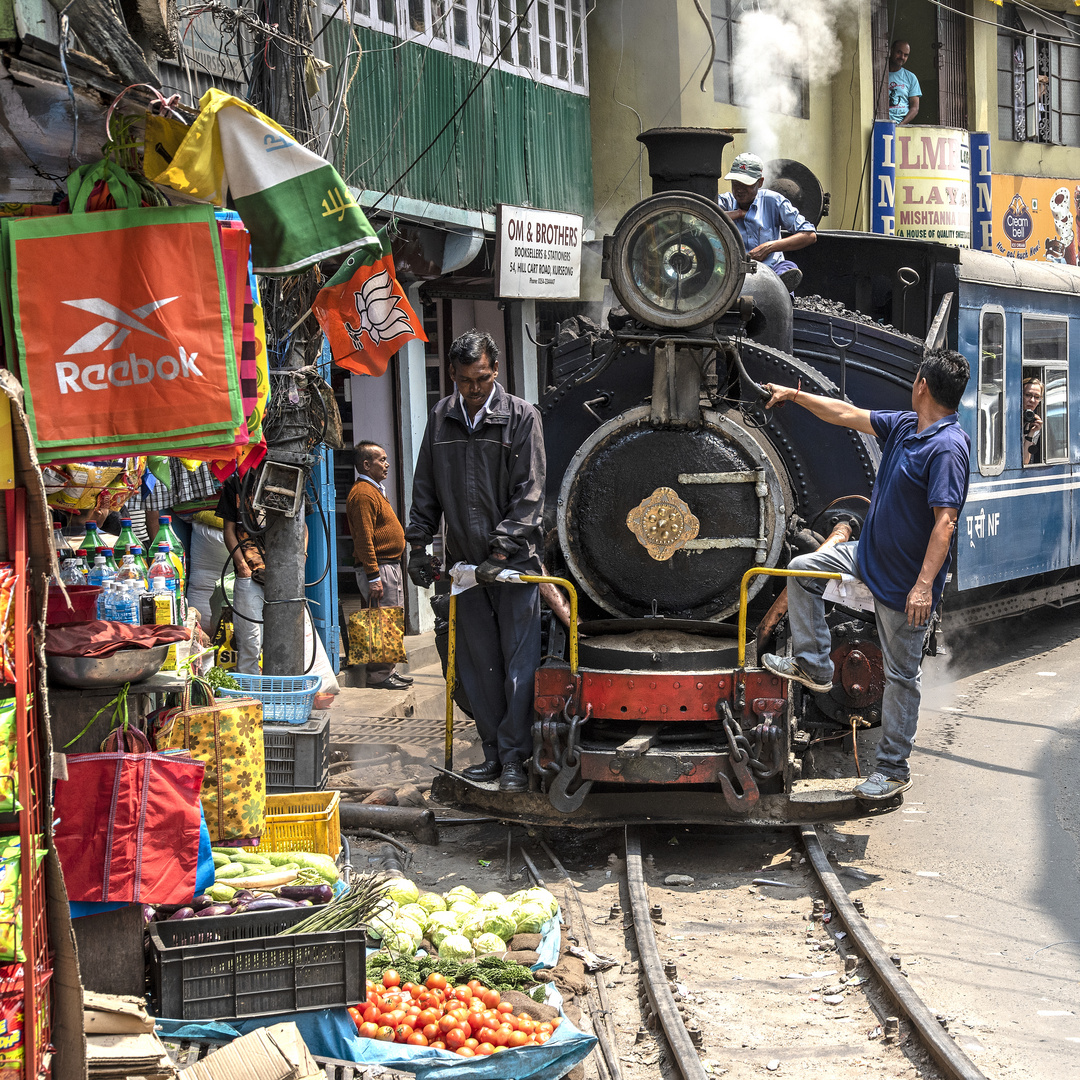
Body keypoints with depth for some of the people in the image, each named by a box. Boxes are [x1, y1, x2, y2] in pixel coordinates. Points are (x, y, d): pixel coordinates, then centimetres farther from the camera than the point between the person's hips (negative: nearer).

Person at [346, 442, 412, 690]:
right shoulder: (363, 494, -14)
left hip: (390, 565, 11)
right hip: (379, 568, -11)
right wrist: (373, 576, -24)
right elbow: (364, 539, -21)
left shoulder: (374, 491, 20)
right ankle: (379, 675, -6)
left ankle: (387, 672, 19)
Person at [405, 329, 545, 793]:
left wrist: (501, 552, -16)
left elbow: (529, 493, -8)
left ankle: (513, 758, 1)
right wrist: (418, 545, 7)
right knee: (478, 664, 7)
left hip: (516, 560, -4)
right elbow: (425, 489, 15)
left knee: (518, 663, -4)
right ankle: (493, 752, 16)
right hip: (465, 563, 4)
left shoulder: (521, 417, -4)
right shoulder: (441, 418, 8)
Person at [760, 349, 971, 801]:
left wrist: (925, 585, -33)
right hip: (869, 554, 9)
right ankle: (812, 665, 20)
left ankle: (893, 768, 11)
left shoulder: (948, 447, -25)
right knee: (802, 569, 13)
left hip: (905, 581, -9)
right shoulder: (904, 426, 3)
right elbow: (847, 415, 16)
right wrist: (794, 395, 20)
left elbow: (945, 521, -30)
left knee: (901, 673, 2)